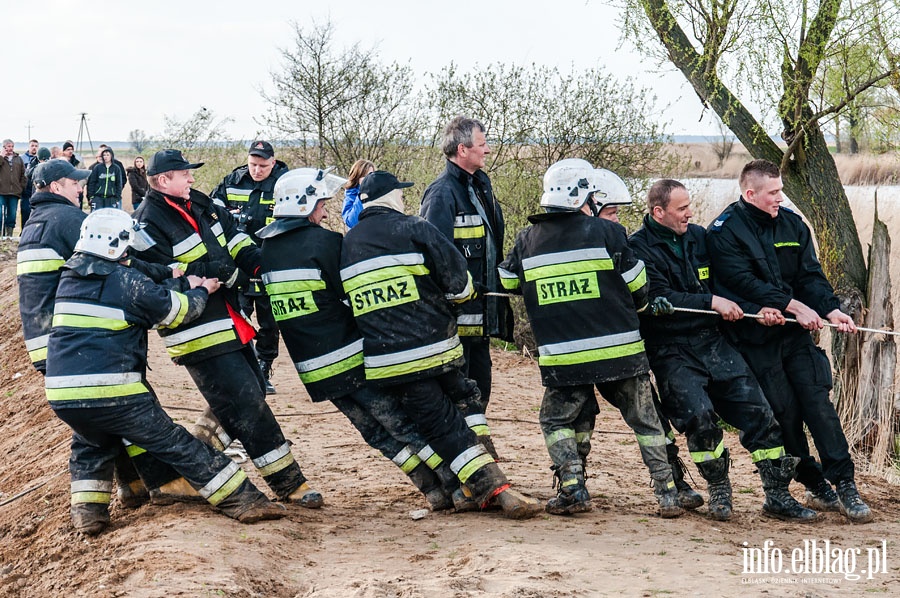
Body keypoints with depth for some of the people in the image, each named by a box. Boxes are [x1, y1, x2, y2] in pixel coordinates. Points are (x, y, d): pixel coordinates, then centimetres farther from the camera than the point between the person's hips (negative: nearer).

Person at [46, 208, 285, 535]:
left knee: (90, 444, 33)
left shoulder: (69, 276, 14)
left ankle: (88, 509, 20)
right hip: (112, 393, -5)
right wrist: (200, 291, 26)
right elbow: (178, 309, 7)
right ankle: (241, 499, 6)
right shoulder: (127, 281, -4)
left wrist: (182, 284, 22)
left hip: (60, 394, 5)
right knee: (178, 445, 4)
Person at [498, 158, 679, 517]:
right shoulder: (607, 232, -4)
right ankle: (667, 493, 8)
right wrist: (635, 308, 22)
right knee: (644, 420, 13)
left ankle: (573, 490, 2)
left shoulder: (527, 241, 4)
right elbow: (638, 288, 0)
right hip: (620, 350, -1)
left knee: (556, 421, 18)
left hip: (562, 358, 1)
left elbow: (505, 284, 17)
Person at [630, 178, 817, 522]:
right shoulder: (639, 248, -7)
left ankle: (777, 496, 5)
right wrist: (712, 302, -19)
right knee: (699, 415, -23)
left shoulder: (699, 237, 12)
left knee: (756, 409, -4)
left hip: (712, 341, 5)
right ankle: (718, 491, 2)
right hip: (670, 350, -5)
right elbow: (660, 299, -17)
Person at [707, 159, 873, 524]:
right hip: (756, 338, -4)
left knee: (818, 402, -6)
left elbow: (810, 275, 5)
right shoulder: (724, 231, -8)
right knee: (785, 412, -3)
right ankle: (816, 487, 10)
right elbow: (743, 281, -18)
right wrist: (793, 306, -22)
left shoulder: (792, 224, 9)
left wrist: (831, 309, -13)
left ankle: (844, 486, -6)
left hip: (796, 331, 4)